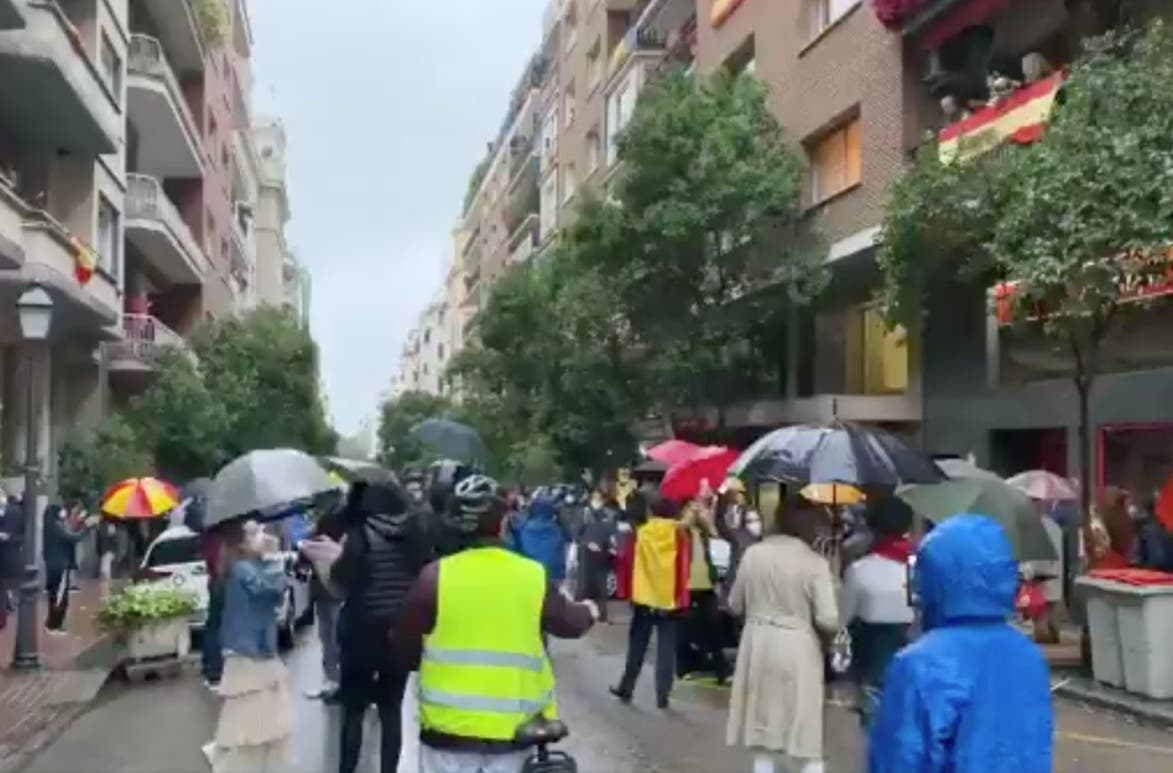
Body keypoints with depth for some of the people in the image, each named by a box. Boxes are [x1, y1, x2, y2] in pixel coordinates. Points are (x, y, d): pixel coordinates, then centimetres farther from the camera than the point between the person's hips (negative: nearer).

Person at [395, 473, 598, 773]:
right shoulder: (533, 577, -5)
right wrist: (588, 612, 37)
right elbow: (568, 621, 13)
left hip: (448, 725, -1)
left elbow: (403, 646, -2)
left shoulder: (436, 576, -10)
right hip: (511, 726, 2)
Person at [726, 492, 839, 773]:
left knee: (763, 733, 13)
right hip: (798, 650, -4)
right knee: (806, 739, 7)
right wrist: (825, 641, 6)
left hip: (759, 646, 4)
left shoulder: (753, 553, 0)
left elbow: (735, 605, 8)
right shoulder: (815, 562, -11)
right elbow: (828, 620, -16)